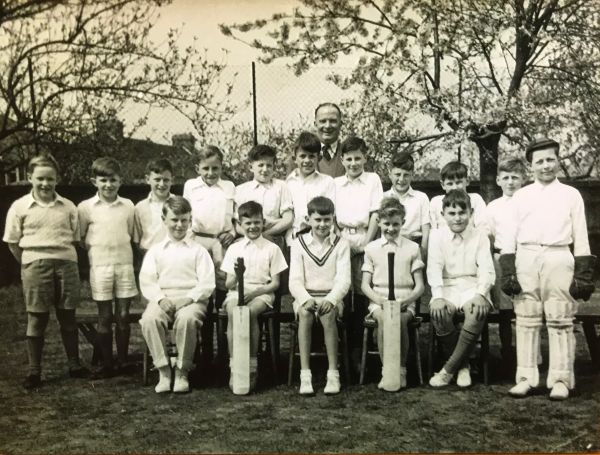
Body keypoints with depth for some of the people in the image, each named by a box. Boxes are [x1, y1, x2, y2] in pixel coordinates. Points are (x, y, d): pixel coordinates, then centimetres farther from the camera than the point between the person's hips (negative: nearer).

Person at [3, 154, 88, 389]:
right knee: (36, 319, 3)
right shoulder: (20, 207, -1)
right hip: (35, 265, -2)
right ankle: (34, 371, 13)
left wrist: (63, 259, 3)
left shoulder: (68, 206, 5)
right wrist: (30, 265, 3)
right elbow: (12, 242, 3)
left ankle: (74, 365, 22)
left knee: (68, 317, 9)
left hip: (66, 263, 2)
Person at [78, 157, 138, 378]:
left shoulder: (128, 206, 4)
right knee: (105, 317, 5)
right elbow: (80, 238, 4)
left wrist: (119, 249, 0)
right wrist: (98, 249, -4)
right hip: (100, 267, -1)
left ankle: (123, 361, 18)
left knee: (123, 315, 6)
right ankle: (106, 364, 14)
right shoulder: (85, 207, -2)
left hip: (125, 264, 2)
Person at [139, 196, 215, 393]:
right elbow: (146, 281, 6)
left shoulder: (198, 250, 11)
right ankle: (163, 371, -19)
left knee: (187, 318, -36)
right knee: (149, 319, -32)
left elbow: (207, 283, 2)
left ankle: (182, 372, -17)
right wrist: (160, 299, -13)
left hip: (191, 299, -2)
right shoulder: (155, 250, 16)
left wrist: (187, 298, -15)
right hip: (162, 299, 2)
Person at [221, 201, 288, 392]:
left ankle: (251, 366, -22)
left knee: (250, 312, -34)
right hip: (237, 292, 2)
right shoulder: (234, 248, 12)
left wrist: (254, 292, -12)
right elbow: (228, 284, 9)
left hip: (261, 292, -1)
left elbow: (275, 283, 4)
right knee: (233, 312, -32)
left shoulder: (272, 248, 8)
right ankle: (234, 367, -27)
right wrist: (235, 276, -14)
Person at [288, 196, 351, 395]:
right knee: (304, 314, -33)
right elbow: (295, 280, 0)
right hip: (305, 297, 0)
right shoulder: (299, 244, 8)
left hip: (331, 297, 0)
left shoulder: (341, 244, 7)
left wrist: (330, 300, -21)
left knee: (328, 314, -33)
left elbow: (344, 279, -3)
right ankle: (305, 375, -32)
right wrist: (306, 299, -20)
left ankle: (333, 373, -29)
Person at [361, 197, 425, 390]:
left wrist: (406, 300, -12)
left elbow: (420, 285, 7)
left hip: (404, 302, 0)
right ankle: (386, 370, -22)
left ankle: (401, 370, -14)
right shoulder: (371, 248, 11)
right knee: (383, 318, -33)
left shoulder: (412, 248, 10)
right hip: (378, 300, 0)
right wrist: (380, 300, -11)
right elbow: (365, 284, 8)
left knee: (400, 320, -33)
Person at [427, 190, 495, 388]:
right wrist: (438, 296, -21)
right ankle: (462, 366, -10)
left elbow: (486, 269, -1)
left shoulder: (480, 236, 9)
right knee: (438, 312, -34)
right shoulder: (436, 235, 9)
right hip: (447, 288, 0)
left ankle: (449, 369, -20)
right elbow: (434, 267, -4)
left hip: (472, 287, 0)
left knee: (478, 312, -35)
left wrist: (480, 294, -21)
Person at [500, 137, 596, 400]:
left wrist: (583, 274, 0)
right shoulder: (520, 196, 14)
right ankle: (526, 378, 7)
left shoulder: (571, 195, 12)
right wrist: (508, 271, 1)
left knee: (560, 321, -2)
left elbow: (581, 237, 8)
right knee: (526, 320, 2)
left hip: (559, 258, -1)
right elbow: (510, 236, 10)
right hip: (525, 259, 1)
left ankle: (561, 380, 4)